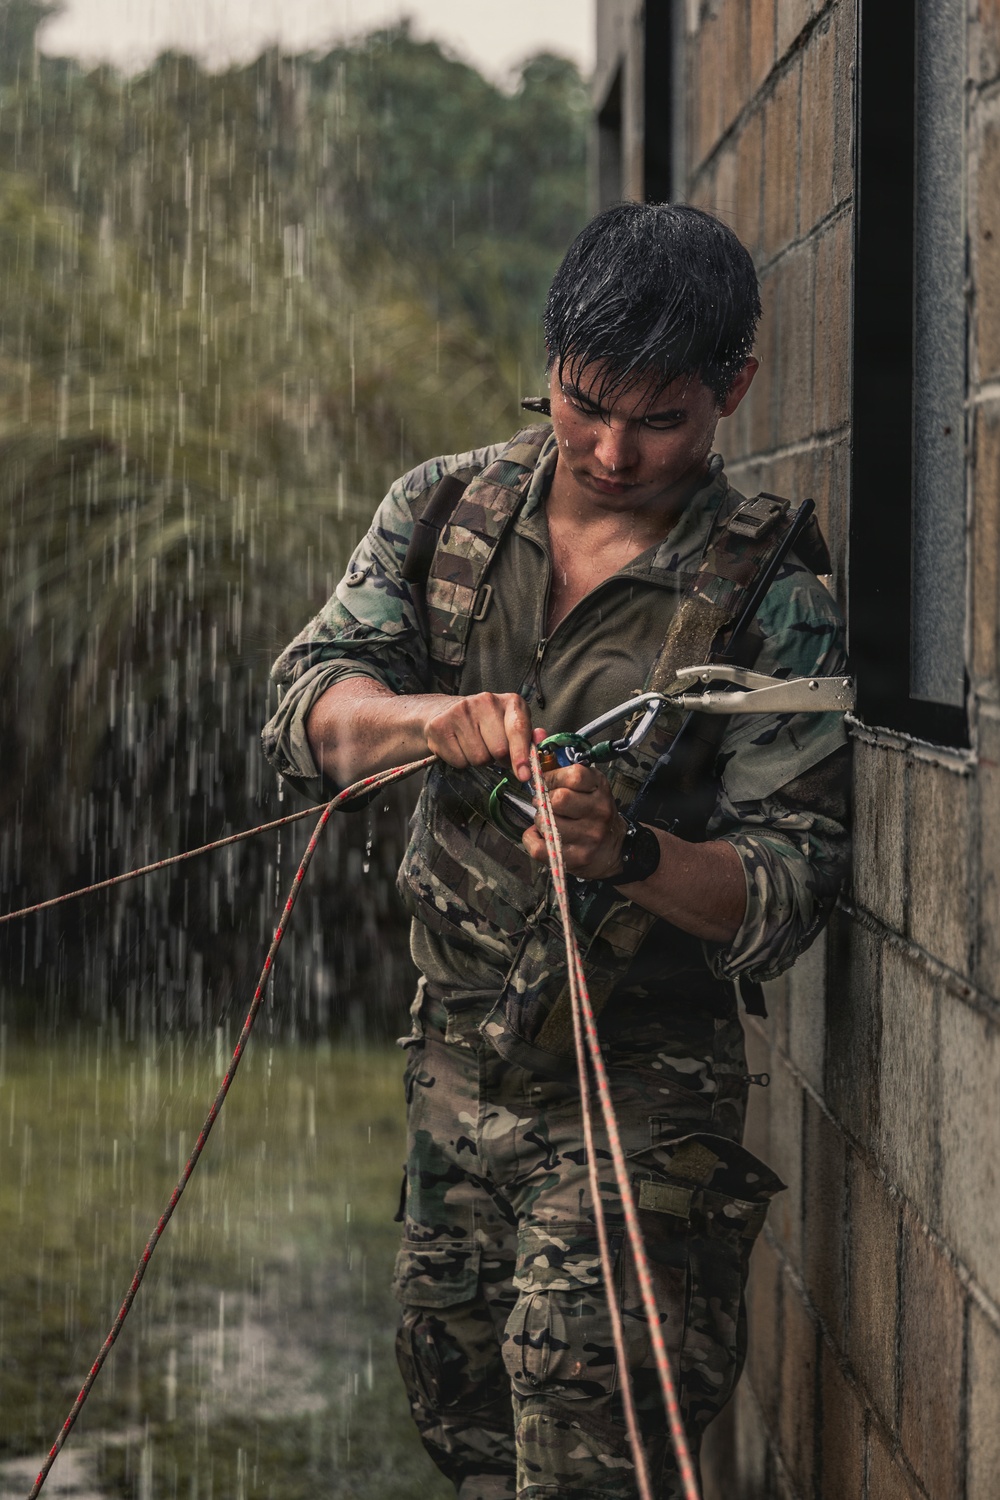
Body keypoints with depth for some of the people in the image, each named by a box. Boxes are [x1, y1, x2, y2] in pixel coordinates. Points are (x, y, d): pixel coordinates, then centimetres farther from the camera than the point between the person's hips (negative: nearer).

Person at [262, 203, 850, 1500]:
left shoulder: (775, 604, -13)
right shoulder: (444, 510, 0)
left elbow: (790, 889, -15)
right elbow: (309, 710, -9)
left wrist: (628, 853, -34)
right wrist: (428, 718, -31)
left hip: (639, 1086, -5)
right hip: (456, 1053, 5)